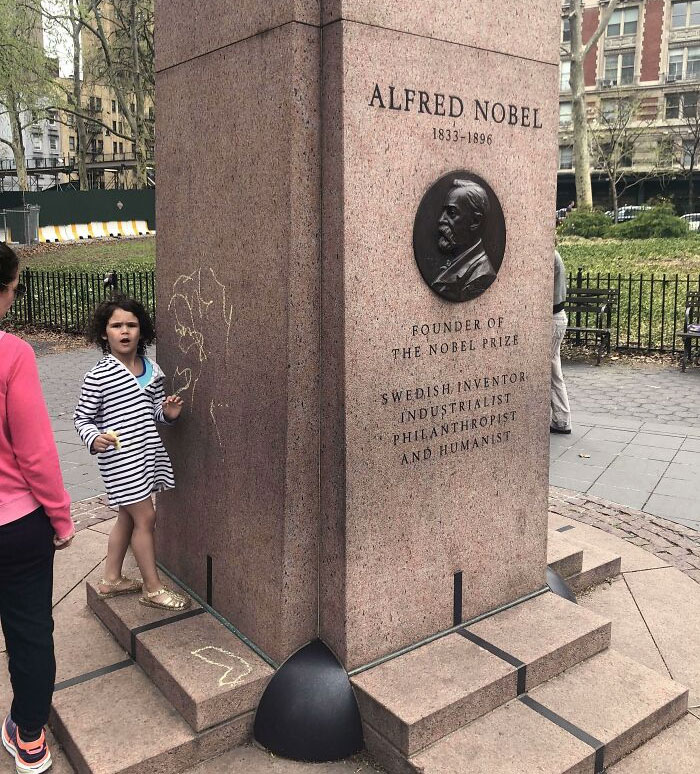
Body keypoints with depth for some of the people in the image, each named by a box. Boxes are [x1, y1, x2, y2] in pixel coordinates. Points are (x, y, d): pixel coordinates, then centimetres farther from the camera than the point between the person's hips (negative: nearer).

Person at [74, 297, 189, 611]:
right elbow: (82, 417, -7)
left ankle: (111, 579, 36)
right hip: (120, 459, -7)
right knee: (145, 517, -1)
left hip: (148, 453, 7)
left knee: (129, 516, 18)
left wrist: (168, 411, -5)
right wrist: (94, 439, -27)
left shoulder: (151, 369, 4)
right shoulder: (98, 377, -14)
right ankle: (153, 588, 14)